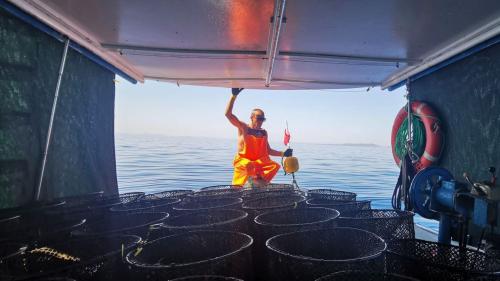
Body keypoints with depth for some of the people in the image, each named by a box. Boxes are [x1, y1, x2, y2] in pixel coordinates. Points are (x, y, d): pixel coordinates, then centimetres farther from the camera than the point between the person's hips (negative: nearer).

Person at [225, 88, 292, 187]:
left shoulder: (263, 132, 13)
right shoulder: (243, 128, -1)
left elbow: (268, 151, 18)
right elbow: (228, 114, -12)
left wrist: (283, 153, 4)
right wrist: (234, 95, -19)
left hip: (259, 163, 4)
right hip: (242, 161, -4)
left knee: (275, 166, -24)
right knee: (248, 165, -40)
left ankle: (256, 180, -31)